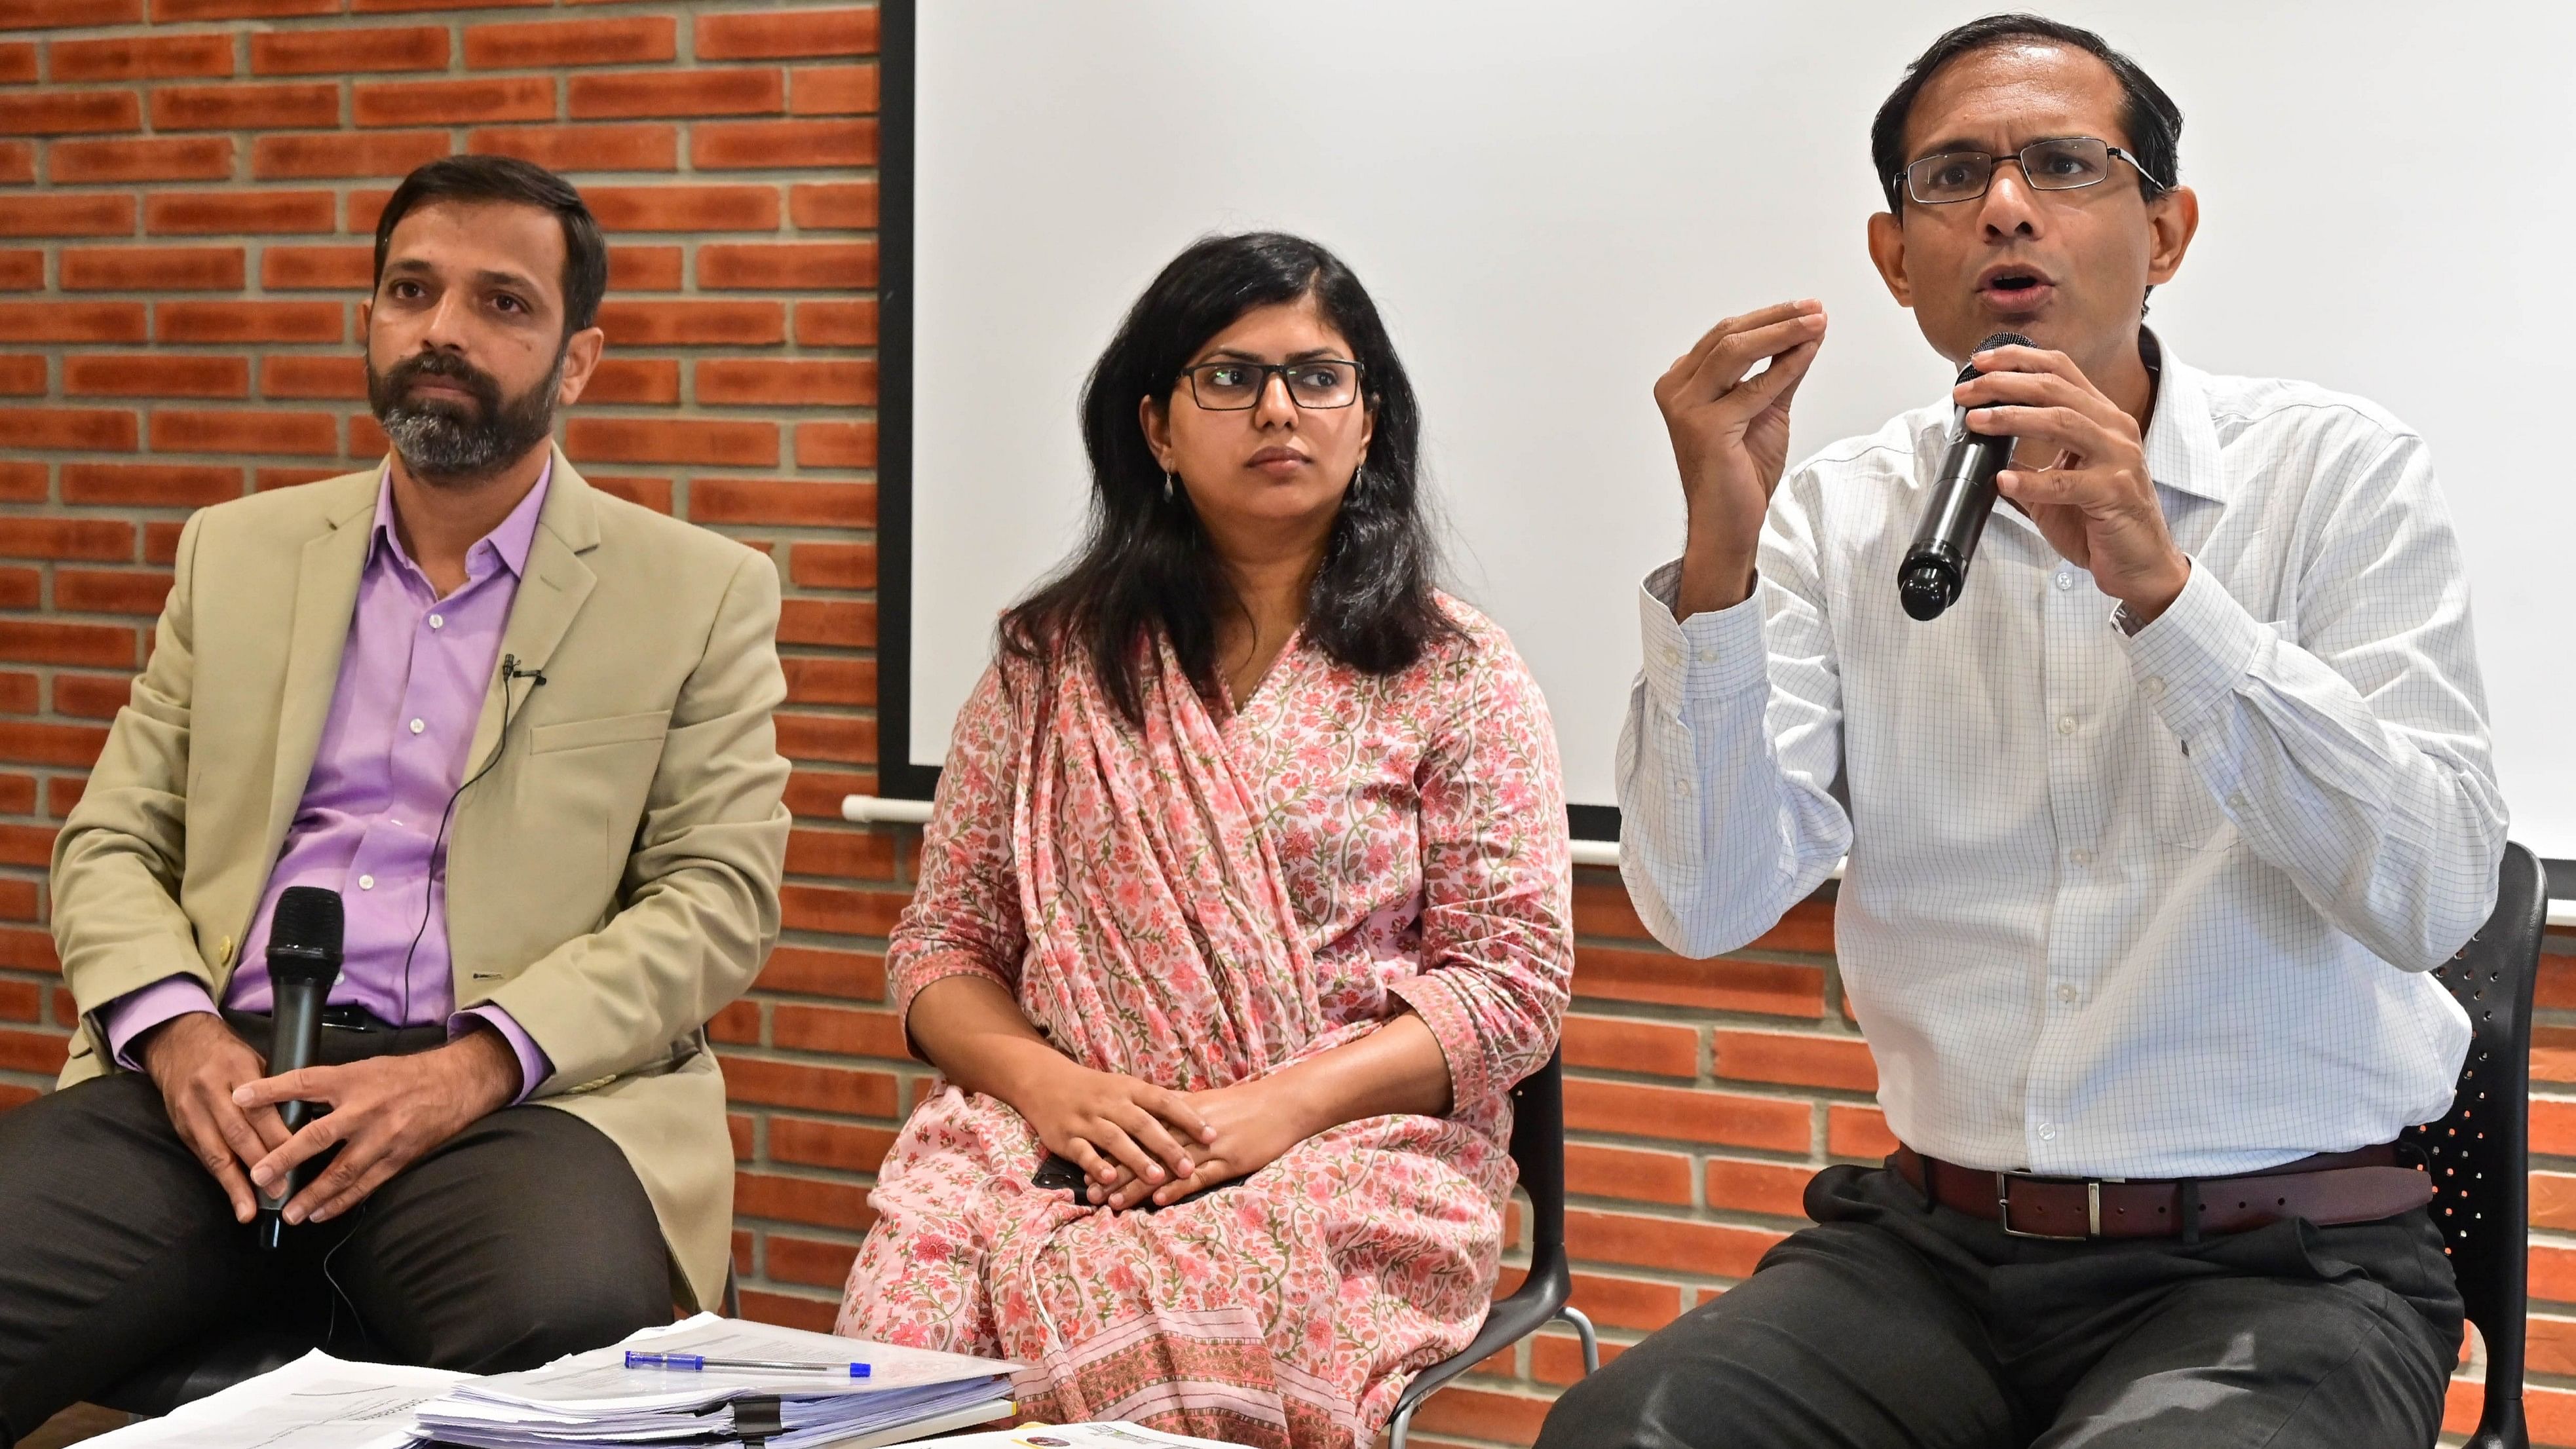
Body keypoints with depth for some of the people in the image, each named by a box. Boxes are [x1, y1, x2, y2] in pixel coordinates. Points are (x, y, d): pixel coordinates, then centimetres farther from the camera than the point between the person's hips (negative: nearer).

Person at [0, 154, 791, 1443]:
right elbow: (110, 842, 17)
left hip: (519, 1087, -2)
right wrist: (172, 1025, -6)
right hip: (220, 1078, 2)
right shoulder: (237, 552, 20)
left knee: (570, 1324, -36)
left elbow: (720, 895, 1)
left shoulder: (703, 592, 9)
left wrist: (475, 1065, -14)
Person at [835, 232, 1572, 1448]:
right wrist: (1042, 1080, -10)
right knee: (922, 1302, -32)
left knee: (1131, 1315, -35)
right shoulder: (1053, 663, 14)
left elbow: (1514, 981, 0)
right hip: (1067, 1134, 2)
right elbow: (944, 946, 13)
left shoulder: (1455, 675, 8)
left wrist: (1285, 1104, -14)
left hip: (1353, 1146, -2)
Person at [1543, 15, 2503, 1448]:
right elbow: (1707, 906, -5)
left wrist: (2159, 586, -22)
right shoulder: (1837, 514, 6)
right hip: (1934, 1247, 3)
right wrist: (1719, 560, -18)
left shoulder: (2337, 471, -1)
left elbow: (2435, 896, -13)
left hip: (2280, 1270, -2)